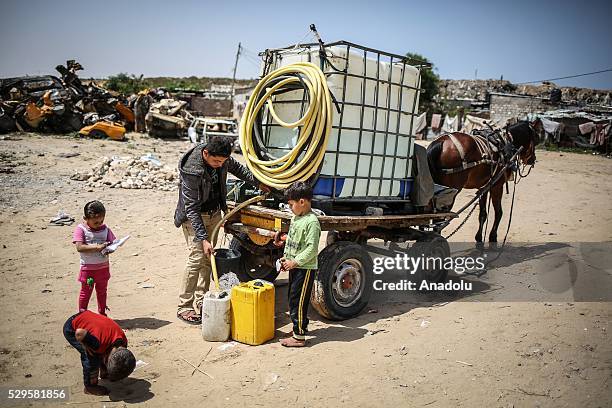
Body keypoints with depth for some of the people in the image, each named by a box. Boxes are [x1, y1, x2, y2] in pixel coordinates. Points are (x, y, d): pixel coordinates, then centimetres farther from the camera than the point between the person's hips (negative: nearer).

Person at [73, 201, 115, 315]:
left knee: (102, 291, 18)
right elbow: (79, 247, -22)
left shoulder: (105, 229, 0)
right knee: (86, 292, 9)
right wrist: (97, 247, -30)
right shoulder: (80, 229, -12)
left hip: (103, 267, 4)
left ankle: (102, 313, 33)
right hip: (88, 268, -4)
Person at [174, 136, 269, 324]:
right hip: (194, 216, -6)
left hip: (214, 213, 7)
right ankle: (184, 307, -4)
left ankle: (201, 300, 18)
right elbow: (192, 209, -28)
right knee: (197, 257, -14)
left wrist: (257, 183, 19)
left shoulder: (222, 158, -12)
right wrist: (203, 238, -31)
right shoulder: (191, 170, -31)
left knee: (208, 258, 7)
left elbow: (237, 167, 13)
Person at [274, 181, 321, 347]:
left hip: (305, 268, -9)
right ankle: (301, 326, 35)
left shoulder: (312, 222, -20)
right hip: (294, 266, 9)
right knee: (294, 299, 19)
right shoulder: (295, 218, 9)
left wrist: (295, 261, -21)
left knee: (298, 301, -4)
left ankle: (299, 336, 4)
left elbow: (312, 249, -23)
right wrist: (286, 257, 9)